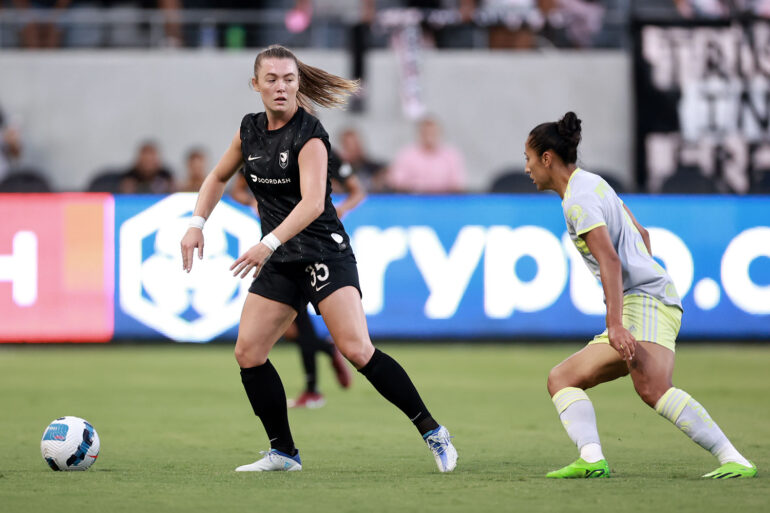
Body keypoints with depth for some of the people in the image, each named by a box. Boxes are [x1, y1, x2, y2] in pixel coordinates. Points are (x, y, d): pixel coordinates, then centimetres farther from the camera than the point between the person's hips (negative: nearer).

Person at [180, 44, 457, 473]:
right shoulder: (251, 130, 7)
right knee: (248, 353, -1)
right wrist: (197, 223, 9)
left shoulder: (308, 135, -15)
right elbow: (219, 177, 23)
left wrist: (269, 243, -39)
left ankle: (433, 432, -10)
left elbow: (312, 202, -27)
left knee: (357, 349, -19)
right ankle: (284, 453, 12)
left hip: (324, 252, -7)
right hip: (281, 261, 7)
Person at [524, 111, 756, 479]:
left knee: (651, 388, -31)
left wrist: (615, 323, -29)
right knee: (561, 379, 6)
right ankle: (591, 459, -17)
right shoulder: (593, 183, 22)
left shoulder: (578, 200, -8)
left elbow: (610, 261, -21)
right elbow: (642, 235, 32)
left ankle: (734, 460, -34)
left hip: (645, 300, -11)